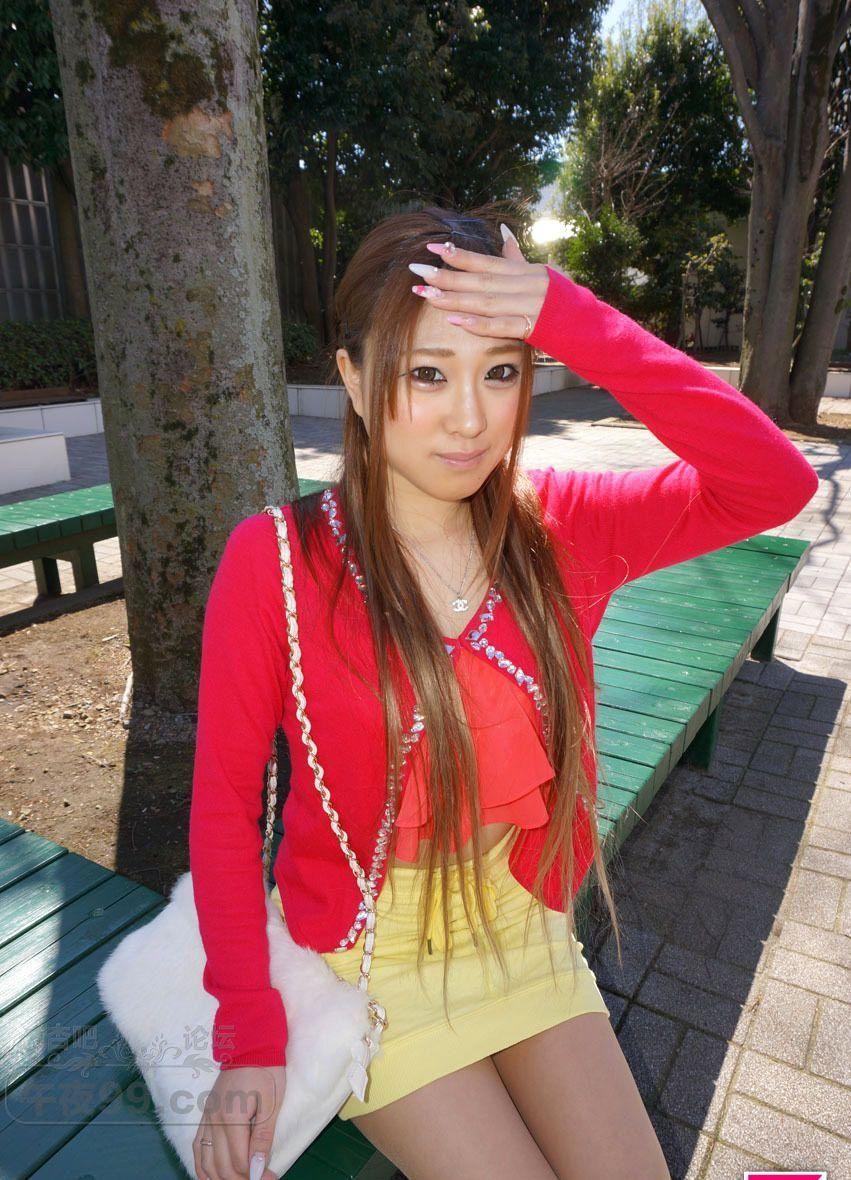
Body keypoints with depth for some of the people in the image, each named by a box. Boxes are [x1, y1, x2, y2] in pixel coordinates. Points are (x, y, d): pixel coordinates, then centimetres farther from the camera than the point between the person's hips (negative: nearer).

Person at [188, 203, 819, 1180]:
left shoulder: (555, 526, -10)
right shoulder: (275, 560, -18)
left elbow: (775, 485, -20)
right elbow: (224, 803, -12)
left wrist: (581, 324, -28)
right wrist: (249, 1033, -14)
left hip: (521, 922, 3)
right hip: (366, 945, -2)